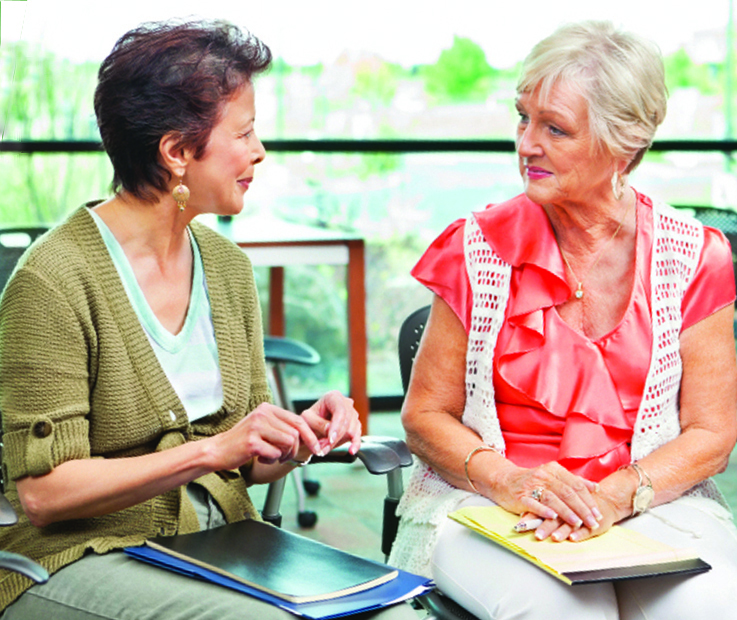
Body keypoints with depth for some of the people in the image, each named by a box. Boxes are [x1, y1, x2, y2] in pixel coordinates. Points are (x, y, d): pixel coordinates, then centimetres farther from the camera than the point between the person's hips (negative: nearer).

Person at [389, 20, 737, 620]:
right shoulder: (478, 249, 0)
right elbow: (426, 414, 3)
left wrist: (612, 497, -14)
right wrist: (510, 482, -16)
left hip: (649, 503, 1)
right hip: (486, 505, -1)